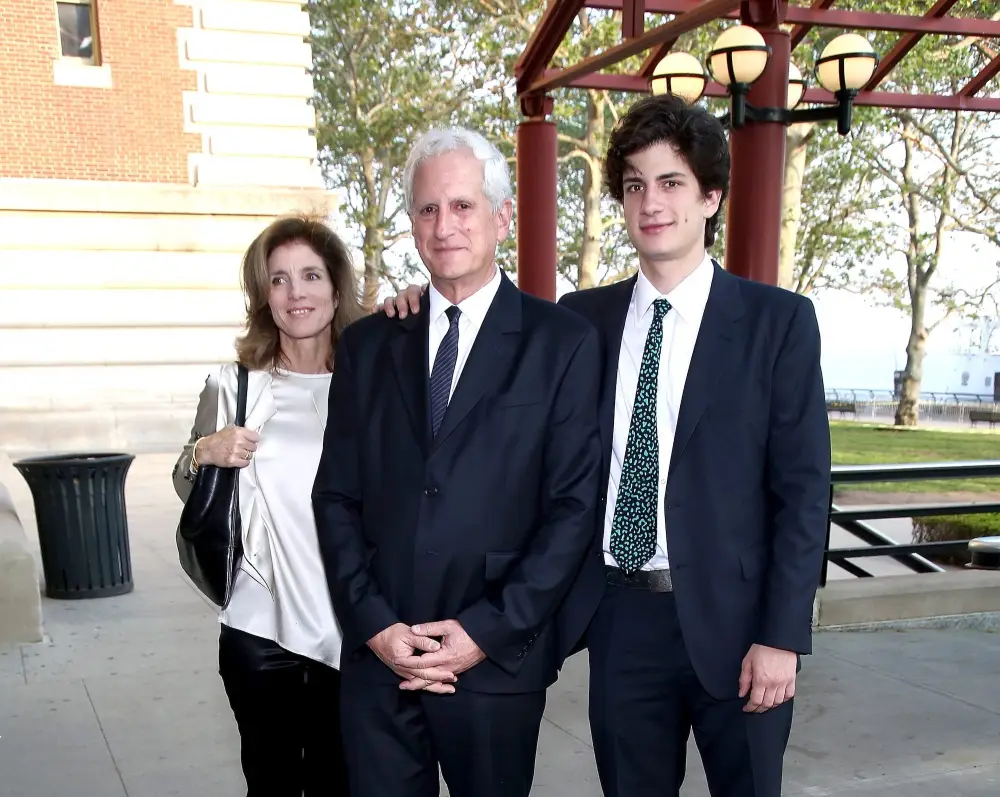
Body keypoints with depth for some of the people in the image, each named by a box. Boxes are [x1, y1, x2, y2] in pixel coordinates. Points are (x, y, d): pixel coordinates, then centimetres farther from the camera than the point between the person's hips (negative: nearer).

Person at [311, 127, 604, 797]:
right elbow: (336, 497, 6)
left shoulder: (564, 343, -3)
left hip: (498, 660, -2)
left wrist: (488, 630, -11)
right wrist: (374, 623, -5)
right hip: (378, 658, 3)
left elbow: (575, 504, -7)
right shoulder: (367, 344, 7)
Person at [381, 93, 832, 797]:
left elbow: (803, 487, -5)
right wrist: (428, 307, 0)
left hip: (732, 620, -2)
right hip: (622, 616, 3)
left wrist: (782, 635, -10)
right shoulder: (585, 318, 6)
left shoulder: (778, 321, -3)